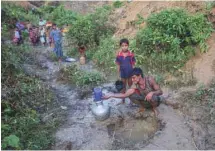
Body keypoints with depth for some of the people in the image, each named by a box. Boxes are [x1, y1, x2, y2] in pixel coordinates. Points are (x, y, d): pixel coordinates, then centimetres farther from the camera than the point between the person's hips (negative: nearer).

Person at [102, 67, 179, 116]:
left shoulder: (150, 79, -28)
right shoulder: (135, 85, -21)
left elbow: (160, 91, -21)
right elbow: (124, 95, -23)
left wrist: (152, 93, -43)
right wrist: (110, 95, -30)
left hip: (155, 100, -2)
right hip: (146, 102, 2)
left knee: (153, 97, -38)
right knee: (131, 96, -22)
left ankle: (154, 108, -2)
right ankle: (143, 107, 6)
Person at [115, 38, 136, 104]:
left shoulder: (131, 54, -14)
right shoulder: (119, 54, -11)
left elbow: (133, 64, -5)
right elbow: (118, 65, -2)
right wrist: (118, 73, 0)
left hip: (130, 72, -1)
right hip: (123, 73, 1)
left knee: (130, 86, 15)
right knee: (123, 86, 16)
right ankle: (123, 99, 31)